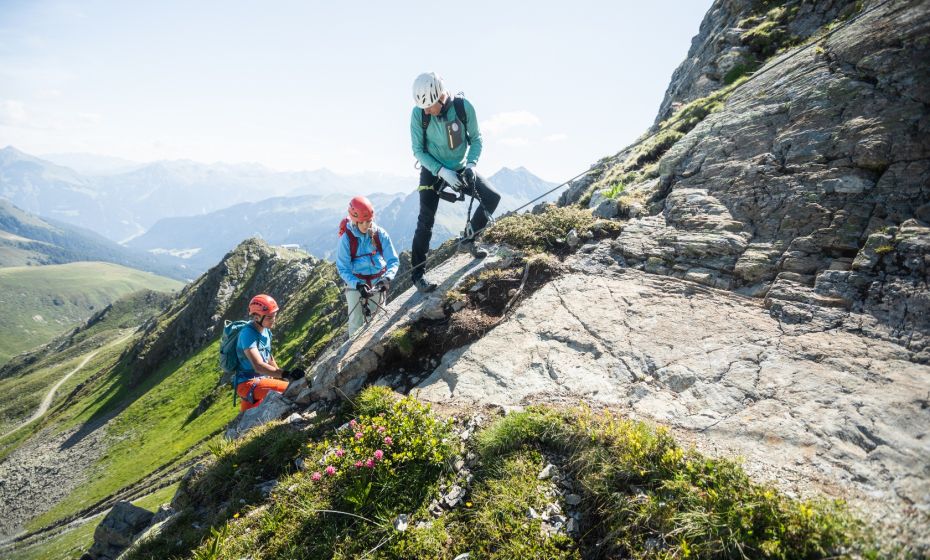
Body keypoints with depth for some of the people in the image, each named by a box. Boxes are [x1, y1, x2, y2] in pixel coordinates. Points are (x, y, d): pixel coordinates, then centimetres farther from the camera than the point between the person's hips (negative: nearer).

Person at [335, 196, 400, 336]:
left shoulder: (380, 234, -11)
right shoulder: (346, 239, -16)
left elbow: (393, 261, -10)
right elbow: (342, 269, -14)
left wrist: (387, 278, -29)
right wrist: (358, 285, -30)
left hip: (377, 282, 2)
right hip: (355, 283, -2)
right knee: (356, 323, -2)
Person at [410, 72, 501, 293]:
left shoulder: (463, 107, -18)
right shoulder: (418, 113, -20)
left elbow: (475, 138, -5)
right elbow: (418, 150, -13)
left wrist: (471, 163, -21)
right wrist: (442, 171, -25)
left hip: (460, 168, 2)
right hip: (433, 170, -2)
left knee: (492, 198, -9)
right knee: (426, 221, -11)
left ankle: (467, 240, 10)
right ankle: (417, 273, -2)